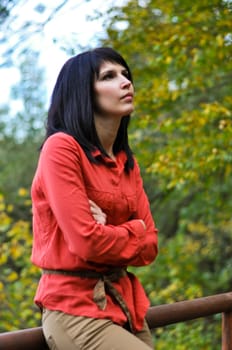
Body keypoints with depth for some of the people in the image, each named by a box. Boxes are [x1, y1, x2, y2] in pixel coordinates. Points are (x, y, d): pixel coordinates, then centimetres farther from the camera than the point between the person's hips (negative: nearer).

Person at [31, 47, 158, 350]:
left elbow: (150, 246, 5)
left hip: (124, 302, 7)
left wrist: (109, 233, -13)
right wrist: (133, 231, -3)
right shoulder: (62, 148, -13)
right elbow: (86, 242, -19)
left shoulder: (127, 162, 9)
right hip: (75, 307, -7)